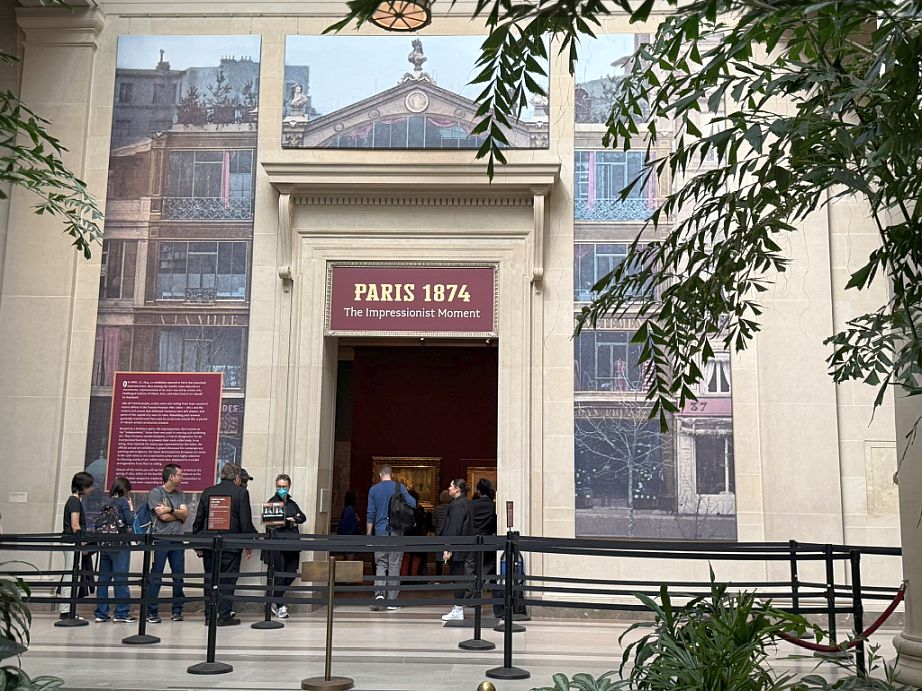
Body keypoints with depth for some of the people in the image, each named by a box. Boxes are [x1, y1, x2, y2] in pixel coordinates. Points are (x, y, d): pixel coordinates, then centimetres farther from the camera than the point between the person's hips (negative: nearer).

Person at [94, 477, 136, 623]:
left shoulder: (107, 503, 13)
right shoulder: (123, 501, -4)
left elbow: (99, 524, 12)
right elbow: (130, 520, -10)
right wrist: (131, 508, 6)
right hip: (119, 545, -6)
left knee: (103, 579, 9)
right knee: (121, 579, -3)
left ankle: (101, 614, 12)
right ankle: (121, 613, -2)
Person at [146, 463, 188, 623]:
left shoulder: (179, 494, 17)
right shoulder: (155, 493, -1)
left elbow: (185, 514, 4)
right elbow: (163, 517, -10)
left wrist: (170, 510, -11)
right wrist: (179, 514, 4)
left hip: (177, 540, 6)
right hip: (160, 540, -6)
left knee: (178, 577, 5)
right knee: (155, 577, -3)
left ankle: (177, 611, 13)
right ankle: (151, 612, 2)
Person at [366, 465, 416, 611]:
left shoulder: (374, 490, 3)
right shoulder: (399, 487, -1)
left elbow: (371, 514, 4)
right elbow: (413, 504, -6)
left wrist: (368, 534, 10)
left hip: (380, 532, 1)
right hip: (396, 531, -1)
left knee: (381, 564, 7)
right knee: (394, 565, 4)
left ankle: (379, 594, -13)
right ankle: (392, 601, 5)